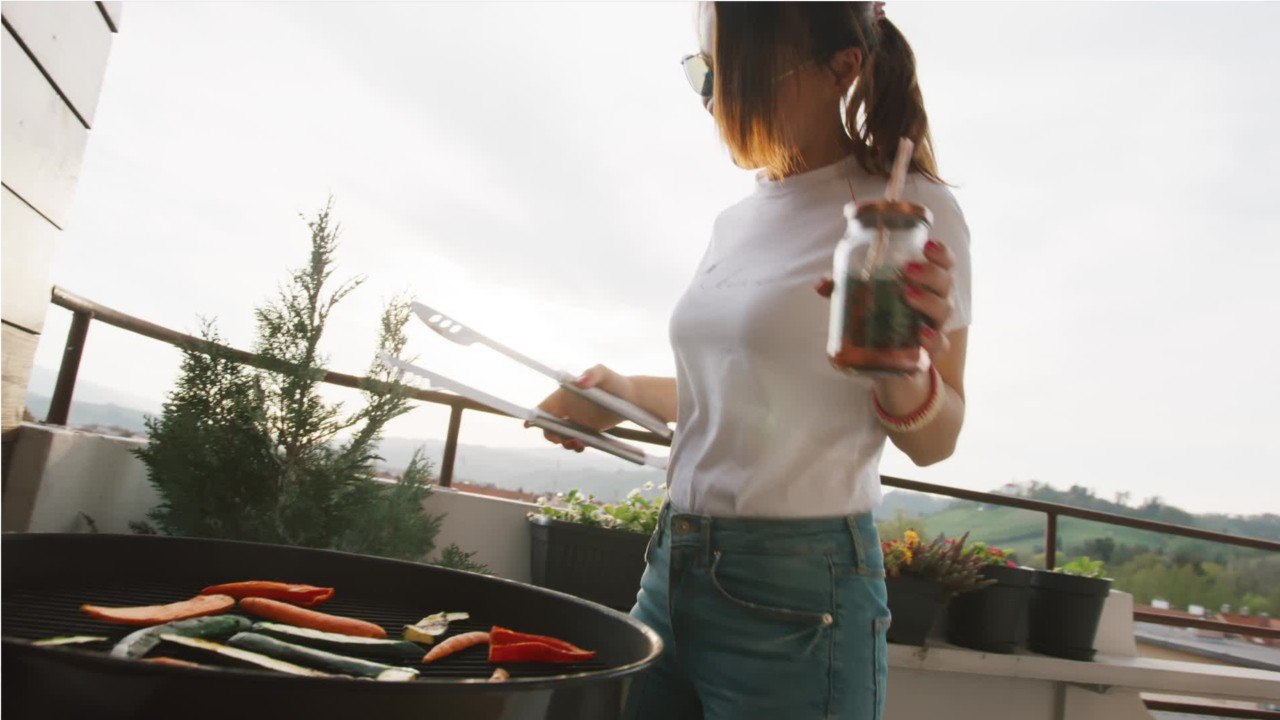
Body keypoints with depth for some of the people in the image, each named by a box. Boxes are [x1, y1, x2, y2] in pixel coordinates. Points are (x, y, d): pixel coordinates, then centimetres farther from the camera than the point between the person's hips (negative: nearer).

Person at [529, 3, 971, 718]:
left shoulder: (908, 208, -9)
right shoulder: (736, 222, 10)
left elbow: (934, 442, -8)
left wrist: (906, 371, -27)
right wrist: (623, 393, 19)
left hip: (795, 594, -6)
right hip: (674, 569, 7)